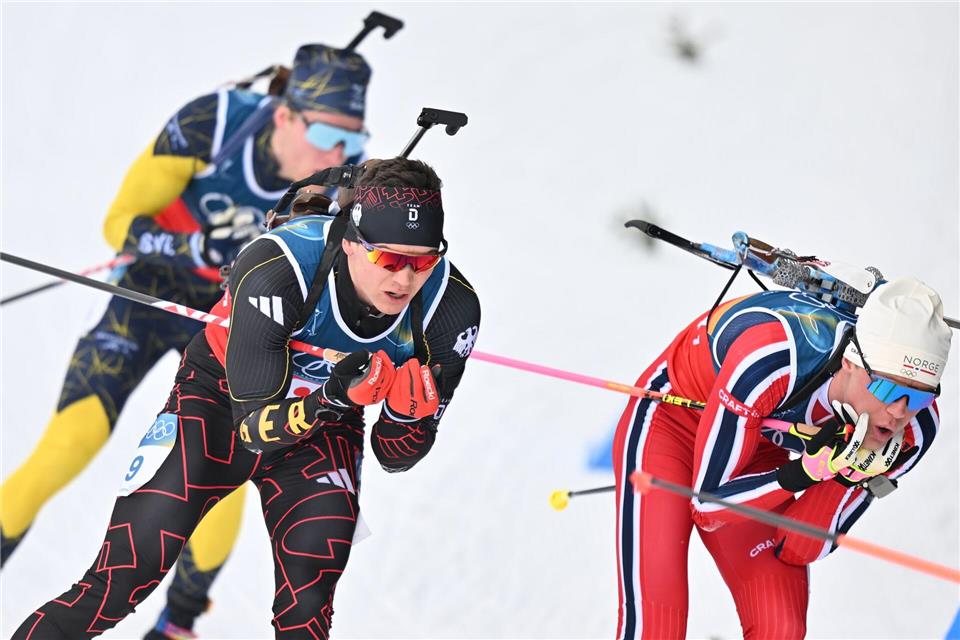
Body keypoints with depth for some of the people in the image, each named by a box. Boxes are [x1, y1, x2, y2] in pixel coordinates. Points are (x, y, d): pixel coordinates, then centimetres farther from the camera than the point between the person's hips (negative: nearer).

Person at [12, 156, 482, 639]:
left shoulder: (451, 308, -23)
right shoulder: (274, 270, -35)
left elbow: (396, 457, -11)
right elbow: (255, 426, -29)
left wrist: (407, 413, -34)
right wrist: (333, 398, -47)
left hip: (323, 425, 3)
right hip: (222, 400, -3)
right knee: (118, 584, -13)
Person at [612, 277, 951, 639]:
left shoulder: (913, 430, -23)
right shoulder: (771, 358, -38)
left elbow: (795, 551, -15)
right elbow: (707, 504, -28)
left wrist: (850, 474, -32)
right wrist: (805, 473, -41)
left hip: (760, 455, 5)